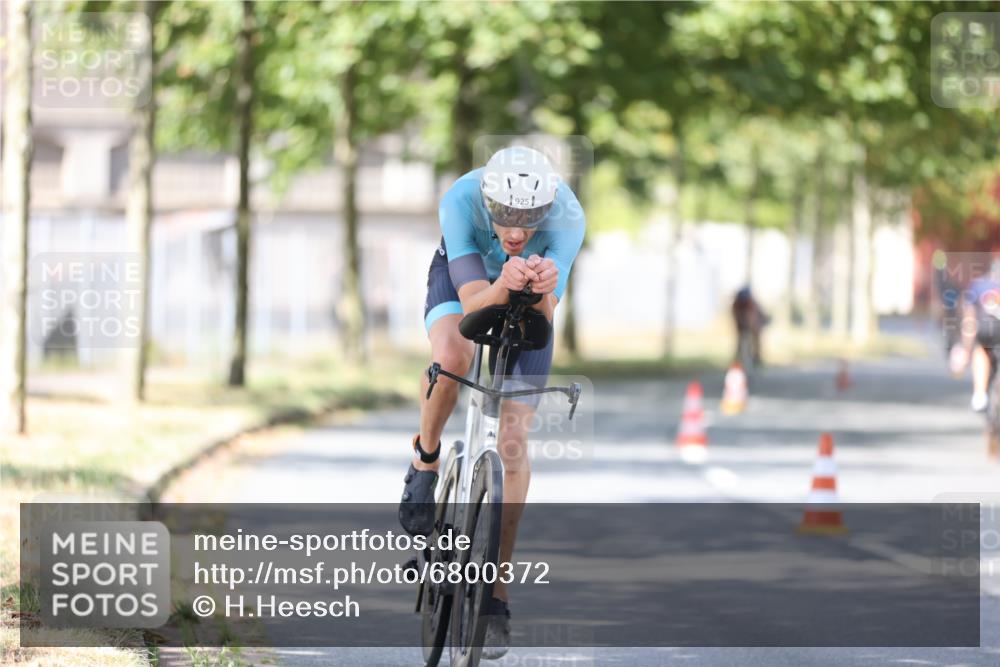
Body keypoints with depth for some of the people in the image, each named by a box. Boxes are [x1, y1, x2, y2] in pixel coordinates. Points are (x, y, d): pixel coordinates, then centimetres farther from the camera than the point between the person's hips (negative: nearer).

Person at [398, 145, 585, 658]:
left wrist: (542, 290, -60)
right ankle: (426, 458, -5)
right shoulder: (460, 201, -37)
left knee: (513, 439, -7)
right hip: (463, 277, -1)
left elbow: (541, 319, -38)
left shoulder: (567, 216, -36)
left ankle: (497, 595, 1)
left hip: (528, 300, 1)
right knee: (451, 356, -36)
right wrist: (504, 285, -62)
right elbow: (473, 303, -40)